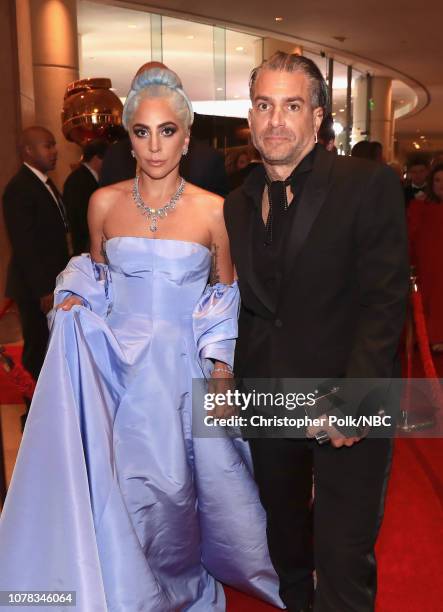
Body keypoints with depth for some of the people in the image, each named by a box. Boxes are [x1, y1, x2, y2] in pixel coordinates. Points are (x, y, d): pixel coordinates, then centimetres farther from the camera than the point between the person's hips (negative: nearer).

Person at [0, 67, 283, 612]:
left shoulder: (213, 210, -5)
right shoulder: (104, 203, 0)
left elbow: (226, 294, 4)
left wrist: (222, 371, -2)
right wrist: (76, 302, -5)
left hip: (188, 368, -1)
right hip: (121, 365, 1)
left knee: (182, 482, 9)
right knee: (127, 488, 6)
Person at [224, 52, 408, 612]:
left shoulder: (370, 185, -10)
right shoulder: (237, 204, 5)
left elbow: (386, 300, -16)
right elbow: (243, 307, 9)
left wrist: (351, 401, -20)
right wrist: (234, 379, -1)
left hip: (351, 413, -5)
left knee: (344, 562, 3)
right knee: (284, 533, 24)